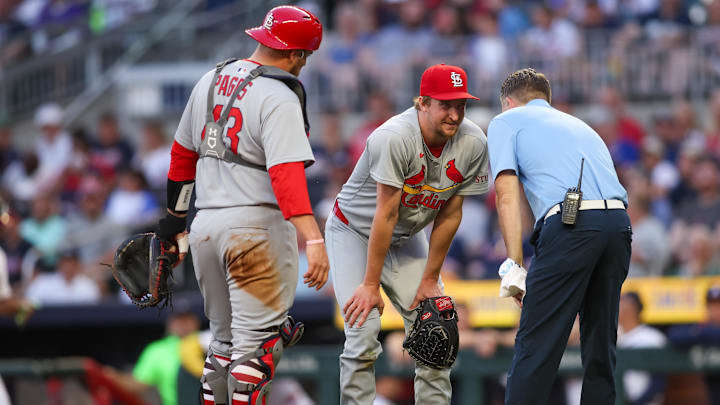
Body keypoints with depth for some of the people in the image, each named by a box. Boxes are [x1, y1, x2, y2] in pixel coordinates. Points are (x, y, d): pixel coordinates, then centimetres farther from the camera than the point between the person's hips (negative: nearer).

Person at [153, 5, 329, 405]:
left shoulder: (211, 80, 11)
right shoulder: (278, 98, -14)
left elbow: (183, 152, 20)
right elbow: (287, 174, -26)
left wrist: (174, 215, 30)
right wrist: (314, 241, -32)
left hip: (205, 225, 7)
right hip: (257, 226, -7)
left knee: (225, 339, 17)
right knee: (257, 342, -5)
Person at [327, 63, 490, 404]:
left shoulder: (472, 143, -17)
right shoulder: (394, 138, -33)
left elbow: (449, 216, -9)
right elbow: (386, 214, -31)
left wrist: (430, 280, -6)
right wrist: (371, 285, -26)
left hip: (407, 240, 5)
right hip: (355, 232, -5)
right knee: (364, 332, -17)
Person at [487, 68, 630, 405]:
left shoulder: (506, 121, 17)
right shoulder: (579, 124, 35)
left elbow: (507, 193, 2)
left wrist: (514, 265, -3)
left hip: (570, 225, -6)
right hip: (619, 223, 6)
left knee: (536, 343, -4)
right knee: (601, 344, 13)